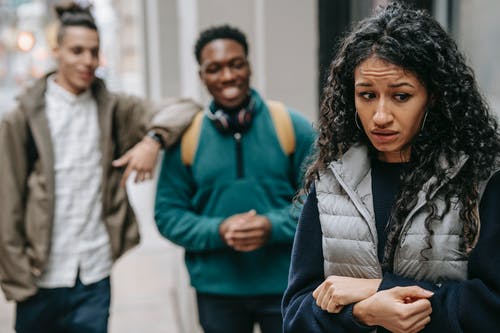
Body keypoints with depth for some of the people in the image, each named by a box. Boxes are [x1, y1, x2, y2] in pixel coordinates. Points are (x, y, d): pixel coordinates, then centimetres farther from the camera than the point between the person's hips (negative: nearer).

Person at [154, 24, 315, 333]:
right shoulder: (187, 136, -2)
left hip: (286, 285, 0)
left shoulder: (293, 127, -3)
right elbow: (167, 212, 1)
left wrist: (274, 226, -18)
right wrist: (217, 231, -16)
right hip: (216, 289, 1)